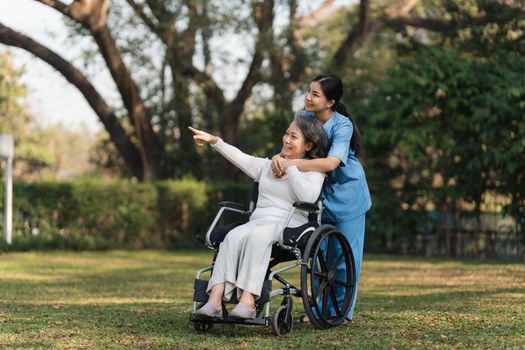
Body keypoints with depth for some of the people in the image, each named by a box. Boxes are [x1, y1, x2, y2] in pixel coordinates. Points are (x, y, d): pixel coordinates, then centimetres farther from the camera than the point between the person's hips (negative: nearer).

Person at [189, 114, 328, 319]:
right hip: (258, 221, 5)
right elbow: (241, 159, 26)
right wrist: (214, 141, 18)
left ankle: (248, 302, -48)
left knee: (257, 235, -38)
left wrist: (290, 168, -6)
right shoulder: (269, 165, 26)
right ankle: (214, 300, -44)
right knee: (234, 236, -29)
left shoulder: (314, 171, 7)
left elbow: (309, 197, -13)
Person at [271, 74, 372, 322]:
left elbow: (331, 163, -38)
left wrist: (292, 164, -43)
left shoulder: (342, 125, -24)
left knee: (345, 257, 1)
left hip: (346, 194, -5)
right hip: (319, 194, 5)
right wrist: (278, 159, -34)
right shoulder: (305, 118, -6)